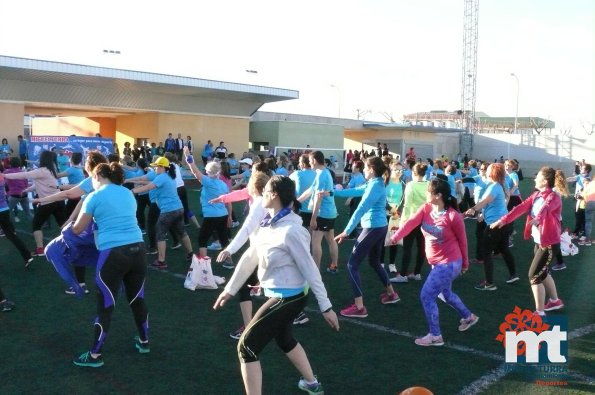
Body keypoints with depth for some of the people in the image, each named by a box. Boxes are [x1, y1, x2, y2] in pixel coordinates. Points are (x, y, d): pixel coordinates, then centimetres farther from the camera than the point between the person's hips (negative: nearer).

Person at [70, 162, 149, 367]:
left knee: (105, 305, 3)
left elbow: (78, 229, 7)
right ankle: (144, 342, 34)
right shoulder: (128, 194, 15)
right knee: (137, 298, 20)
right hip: (137, 249, 6)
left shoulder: (95, 197, 0)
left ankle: (95, 355, 14)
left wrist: (67, 228, 29)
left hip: (113, 253, -5)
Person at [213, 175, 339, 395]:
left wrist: (326, 307, -17)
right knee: (284, 339, 30)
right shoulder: (269, 224, 1)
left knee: (247, 347, -5)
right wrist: (230, 289, 14)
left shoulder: (290, 230, -27)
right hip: (280, 294, 10)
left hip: (289, 297, -10)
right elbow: (250, 257, 9)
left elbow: (310, 269, -23)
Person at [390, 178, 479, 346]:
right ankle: (468, 317, 52)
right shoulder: (425, 209, -4)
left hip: (449, 263, -8)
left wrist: (465, 263, 1)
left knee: (426, 295, -10)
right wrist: (395, 237, -35)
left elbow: (462, 240, -9)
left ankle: (435, 336, 4)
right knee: (445, 294, 27)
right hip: (437, 262, 8)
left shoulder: (453, 216, -21)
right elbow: (410, 222, -19)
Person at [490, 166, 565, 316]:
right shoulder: (536, 194, 6)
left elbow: (545, 208, -40)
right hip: (538, 241, 9)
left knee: (534, 275, -9)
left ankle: (539, 312, 2)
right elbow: (521, 207, -2)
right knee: (542, 272, 23)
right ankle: (555, 301, 44)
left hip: (548, 242, -9)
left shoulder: (554, 197, -18)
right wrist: (504, 220, -13)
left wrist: (538, 219, -62)